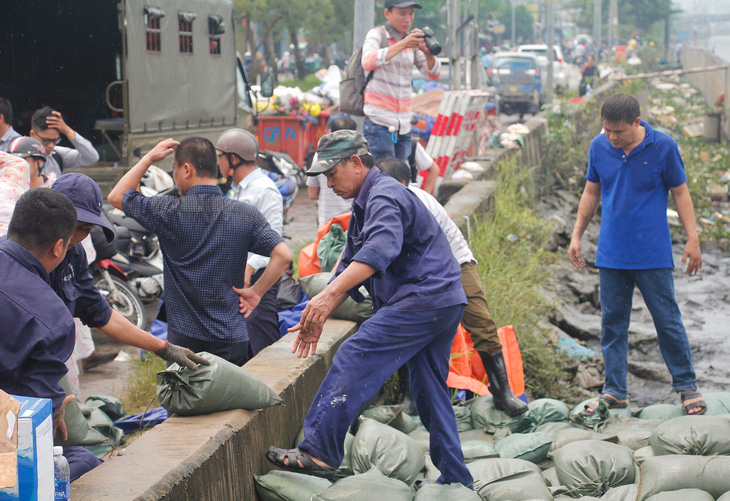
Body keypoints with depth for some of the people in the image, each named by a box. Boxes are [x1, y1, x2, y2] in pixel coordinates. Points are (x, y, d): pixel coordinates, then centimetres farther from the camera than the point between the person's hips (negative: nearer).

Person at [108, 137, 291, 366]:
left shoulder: (170, 211, -8)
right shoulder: (245, 214, -1)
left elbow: (116, 197, 6)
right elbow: (283, 255, -8)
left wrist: (149, 157, 10)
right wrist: (256, 291, 0)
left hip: (183, 337, -2)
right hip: (232, 337, 2)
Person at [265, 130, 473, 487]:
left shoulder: (384, 196, -12)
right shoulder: (365, 203, 23)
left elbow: (381, 249, -33)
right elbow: (350, 266, 26)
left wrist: (330, 294, -42)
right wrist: (318, 318, 18)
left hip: (422, 298, -11)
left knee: (354, 358, -18)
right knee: (431, 394, 14)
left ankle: (319, 452, -24)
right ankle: (455, 481, 21)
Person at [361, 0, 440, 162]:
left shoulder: (412, 39, 12)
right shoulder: (377, 34, -3)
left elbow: (433, 74, 6)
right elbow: (368, 62, -24)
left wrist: (429, 53, -16)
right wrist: (403, 44, -31)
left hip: (404, 123, 5)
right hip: (379, 121, -5)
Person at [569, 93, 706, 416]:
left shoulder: (663, 147, -7)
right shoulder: (599, 147, 2)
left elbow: (680, 192, 1)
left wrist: (692, 239, -3)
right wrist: (576, 237, 14)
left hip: (653, 254, -3)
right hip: (611, 254, 3)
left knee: (668, 320, 2)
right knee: (612, 322, 6)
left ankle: (687, 387, 15)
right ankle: (614, 392, 15)